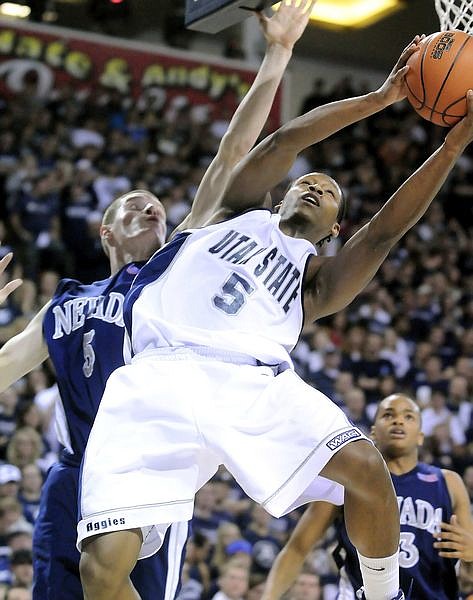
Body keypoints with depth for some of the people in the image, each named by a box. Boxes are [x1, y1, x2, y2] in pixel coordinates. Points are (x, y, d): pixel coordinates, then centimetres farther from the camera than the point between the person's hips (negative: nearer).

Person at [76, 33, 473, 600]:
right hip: (161, 378, -1)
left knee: (366, 469, -22)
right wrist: (381, 97, 13)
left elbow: (384, 229, 11)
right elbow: (284, 141, 16)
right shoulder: (238, 212, 30)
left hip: (255, 381, 2)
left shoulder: (319, 277, 27)